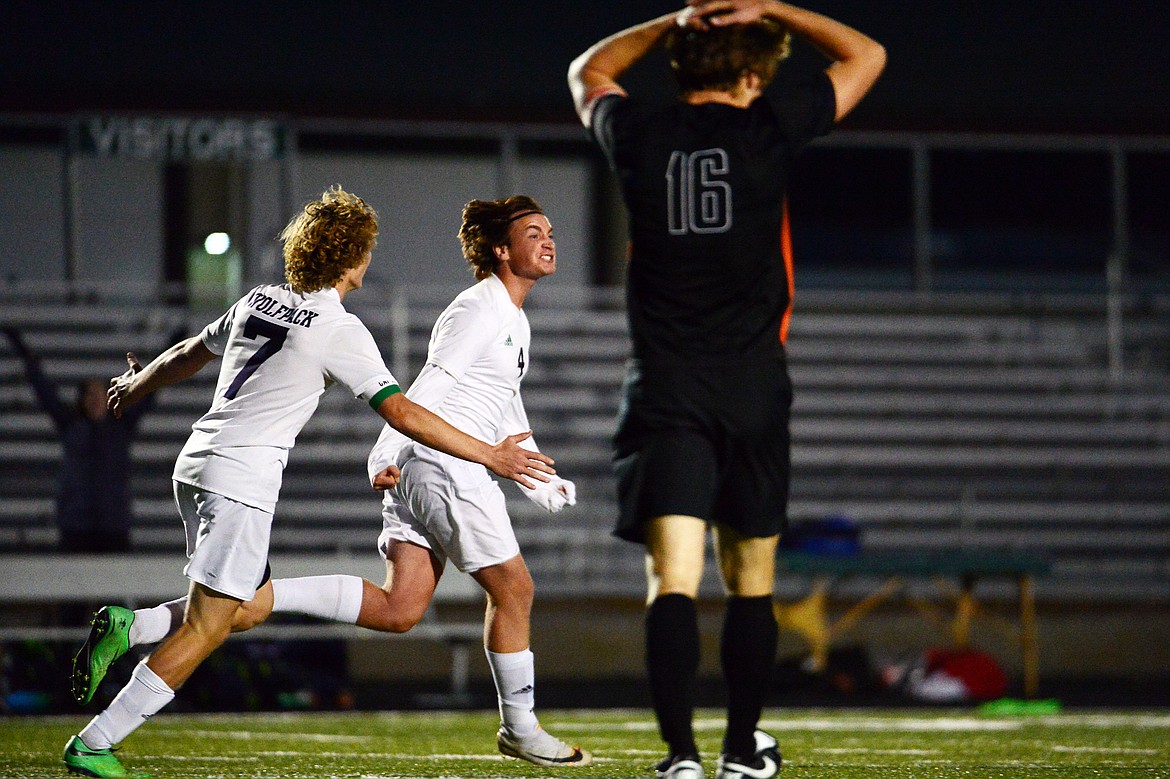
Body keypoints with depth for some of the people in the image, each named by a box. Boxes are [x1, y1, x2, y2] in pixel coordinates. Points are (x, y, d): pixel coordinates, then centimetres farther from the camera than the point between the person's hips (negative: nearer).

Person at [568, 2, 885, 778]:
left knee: (673, 581, -8)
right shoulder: (768, 129, -2)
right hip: (752, 391, 0)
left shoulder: (639, 134, 3)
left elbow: (588, 72, 28)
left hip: (665, 393, 0)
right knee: (751, 582, 12)